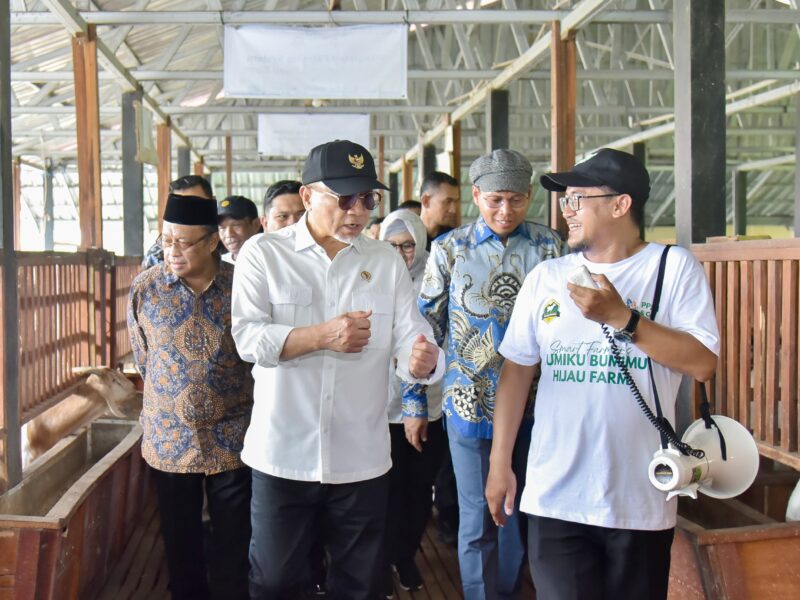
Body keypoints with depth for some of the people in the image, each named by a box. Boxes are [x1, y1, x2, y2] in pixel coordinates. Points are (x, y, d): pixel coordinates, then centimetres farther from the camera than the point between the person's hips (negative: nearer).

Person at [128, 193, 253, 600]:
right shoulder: (145, 288, -4)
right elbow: (144, 359, 9)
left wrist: (229, 400, 9)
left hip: (231, 439, -1)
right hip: (169, 439, 2)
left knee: (233, 548, 6)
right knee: (180, 545, 13)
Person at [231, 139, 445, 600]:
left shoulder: (387, 261, 6)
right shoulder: (263, 254, -1)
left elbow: (411, 338, -3)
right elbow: (247, 337, -12)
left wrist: (423, 360, -26)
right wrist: (322, 336, -23)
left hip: (362, 459, 2)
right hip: (284, 456, -2)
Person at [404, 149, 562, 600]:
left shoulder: (550, 247, 1)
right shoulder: (449, 249, -1)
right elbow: (425, 327, 3)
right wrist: (414, 401, 1)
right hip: (471, 405, -2)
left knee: (522, 513, 15)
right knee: (479, 520, 5)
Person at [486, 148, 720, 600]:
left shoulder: (676, 268, -1)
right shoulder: (546, 277, 8)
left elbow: (703, 363, -10)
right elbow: (518, 370, 10)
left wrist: (620, 317, -16)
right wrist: (500, 464, 6)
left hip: (642, 501, -2)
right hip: (555, 499, 2)